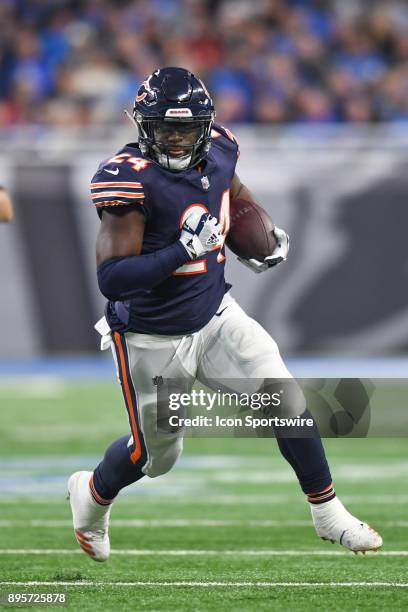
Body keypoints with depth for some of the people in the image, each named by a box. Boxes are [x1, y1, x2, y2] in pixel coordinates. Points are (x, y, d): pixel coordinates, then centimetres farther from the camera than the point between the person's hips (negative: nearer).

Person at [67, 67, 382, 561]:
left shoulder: (217, 151, -7)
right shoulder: (131, 179, -27)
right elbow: (111, 279, -32)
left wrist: (269, 238, 8)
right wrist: (184, 251, -38)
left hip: (215, 315, 5)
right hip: (152, 338, -5)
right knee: (155, 453, 12)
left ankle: (328, 515, 13)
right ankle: (91, 495, 44)